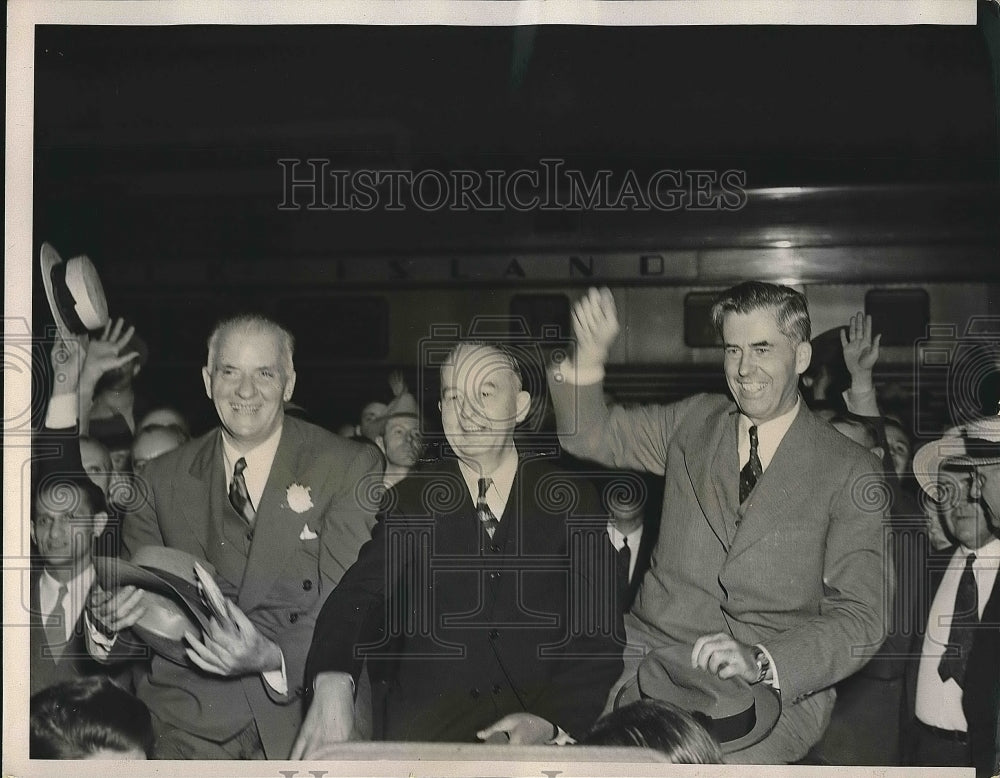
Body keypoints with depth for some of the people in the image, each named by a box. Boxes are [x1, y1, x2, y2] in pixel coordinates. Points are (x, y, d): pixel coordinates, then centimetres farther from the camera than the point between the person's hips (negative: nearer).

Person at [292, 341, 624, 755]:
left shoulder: (574, 500, 7)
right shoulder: (411, 499, 10)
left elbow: (599, 630, 2)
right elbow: (359, 594, -2)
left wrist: (550, 721, -14)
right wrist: (332, 682, -23)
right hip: (427, 718, 2)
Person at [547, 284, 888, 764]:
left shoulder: (851, 474, 1)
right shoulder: (693, 422, 14)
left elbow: (859, 618, -7)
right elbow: (589, 434, 18)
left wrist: (760, 661, -24)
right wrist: (591, 353, -1)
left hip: (776, 683, -3)